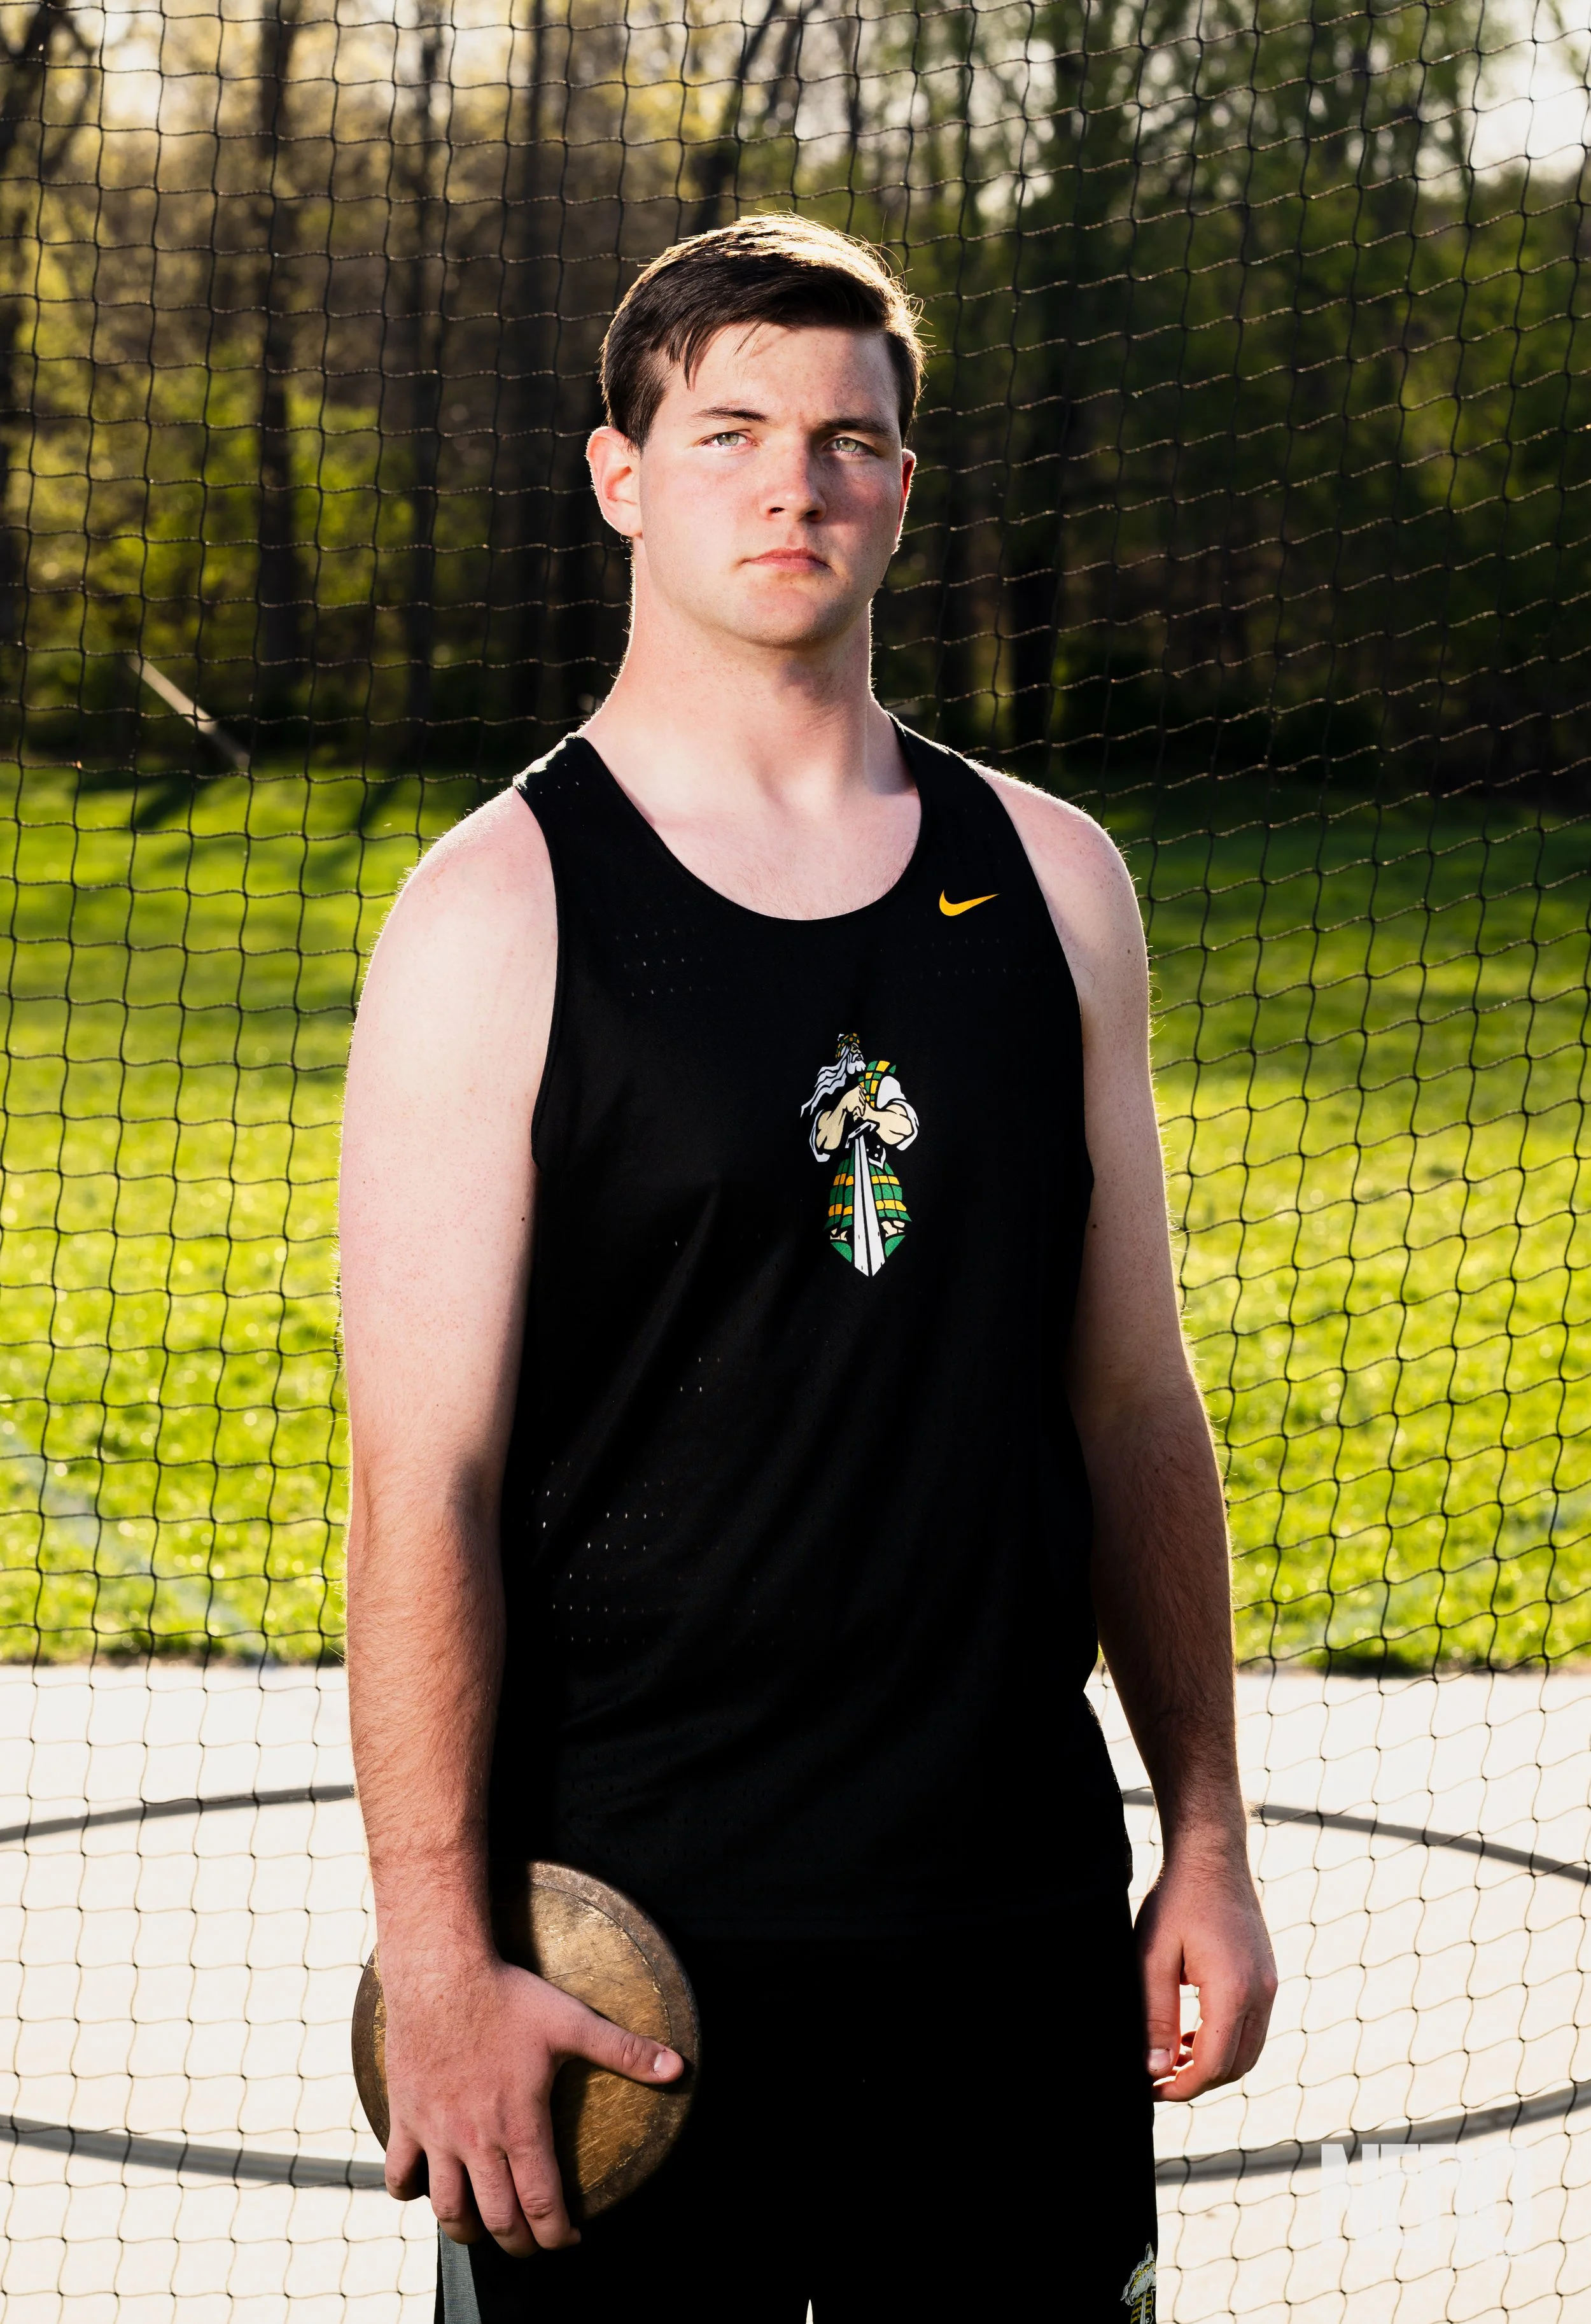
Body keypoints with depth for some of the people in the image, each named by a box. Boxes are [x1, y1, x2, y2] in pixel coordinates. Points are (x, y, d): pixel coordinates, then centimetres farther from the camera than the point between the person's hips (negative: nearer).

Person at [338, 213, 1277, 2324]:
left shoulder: (1052, 882, 8)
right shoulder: (500, 911, -6)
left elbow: (1133, 1406, 12)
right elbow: (422, 1479, -9)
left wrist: (1207, 1840, 9)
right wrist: (438, 1956, -14)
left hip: (1021, 1925, 4)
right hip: (627, 1933, -4)